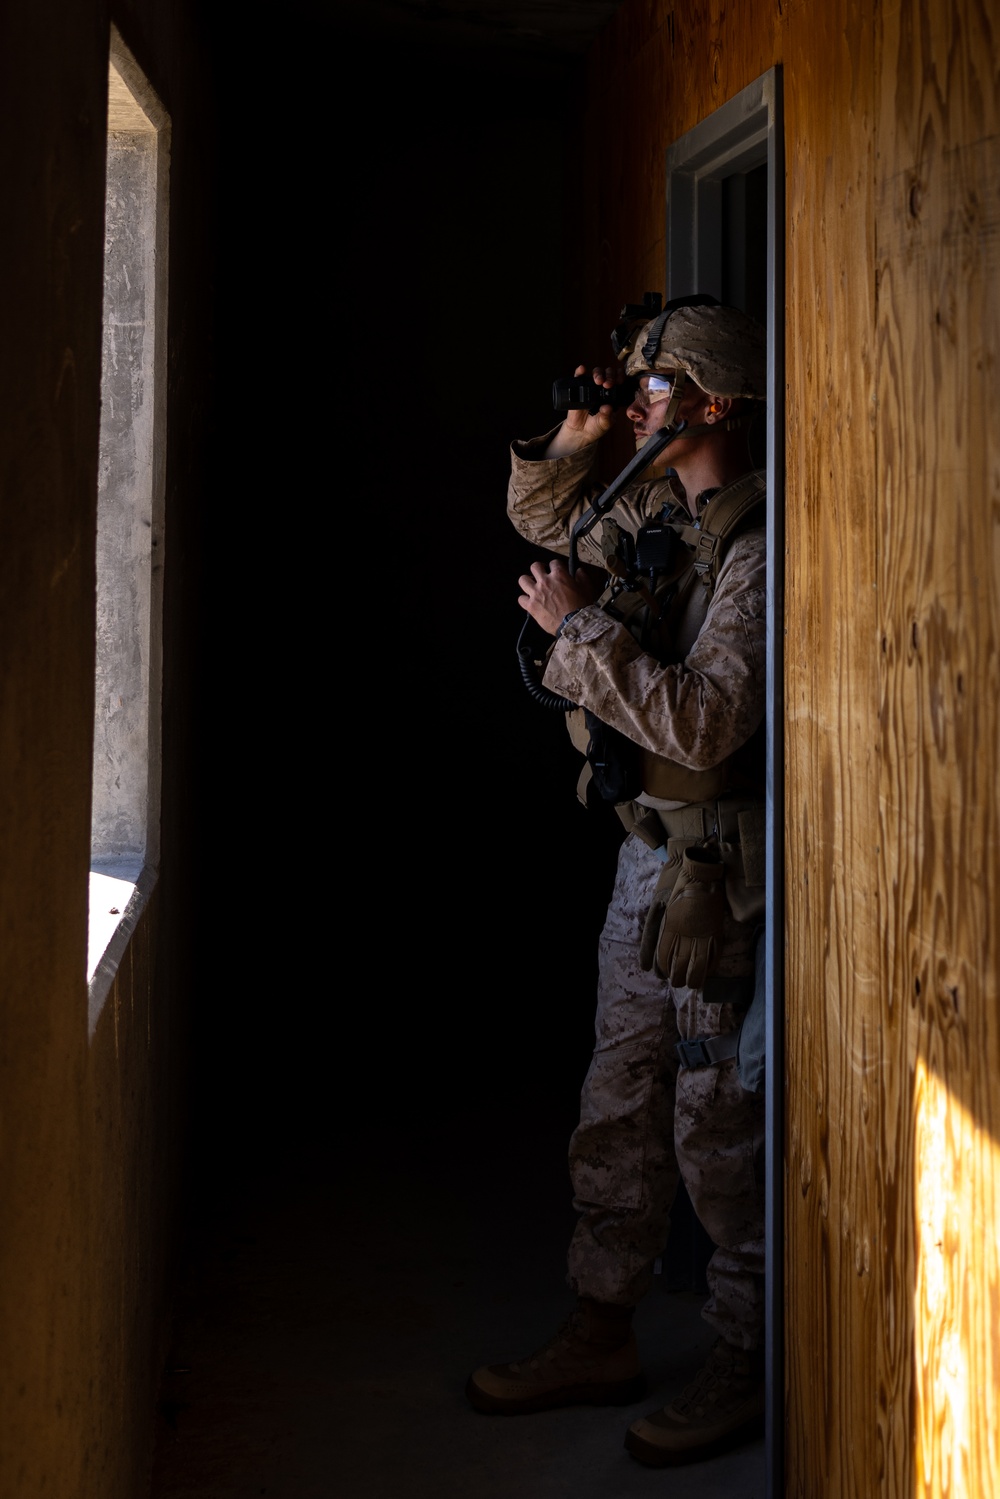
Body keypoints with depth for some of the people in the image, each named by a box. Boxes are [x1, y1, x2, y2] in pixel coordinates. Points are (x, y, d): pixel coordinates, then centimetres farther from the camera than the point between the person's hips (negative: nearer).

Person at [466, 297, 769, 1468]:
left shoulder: (757, 549, -20)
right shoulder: (647, 515, 8)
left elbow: (705, 725, -29)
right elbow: (541, 522, 27)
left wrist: (579, 628, -20)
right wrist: (570, 442, 8)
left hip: (717, 870, -9)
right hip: (648, 851, 9)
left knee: (718, 1121, 2)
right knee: (620, 1106, 15)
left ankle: (747, 1364, 20)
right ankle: (601, 1337, 29)